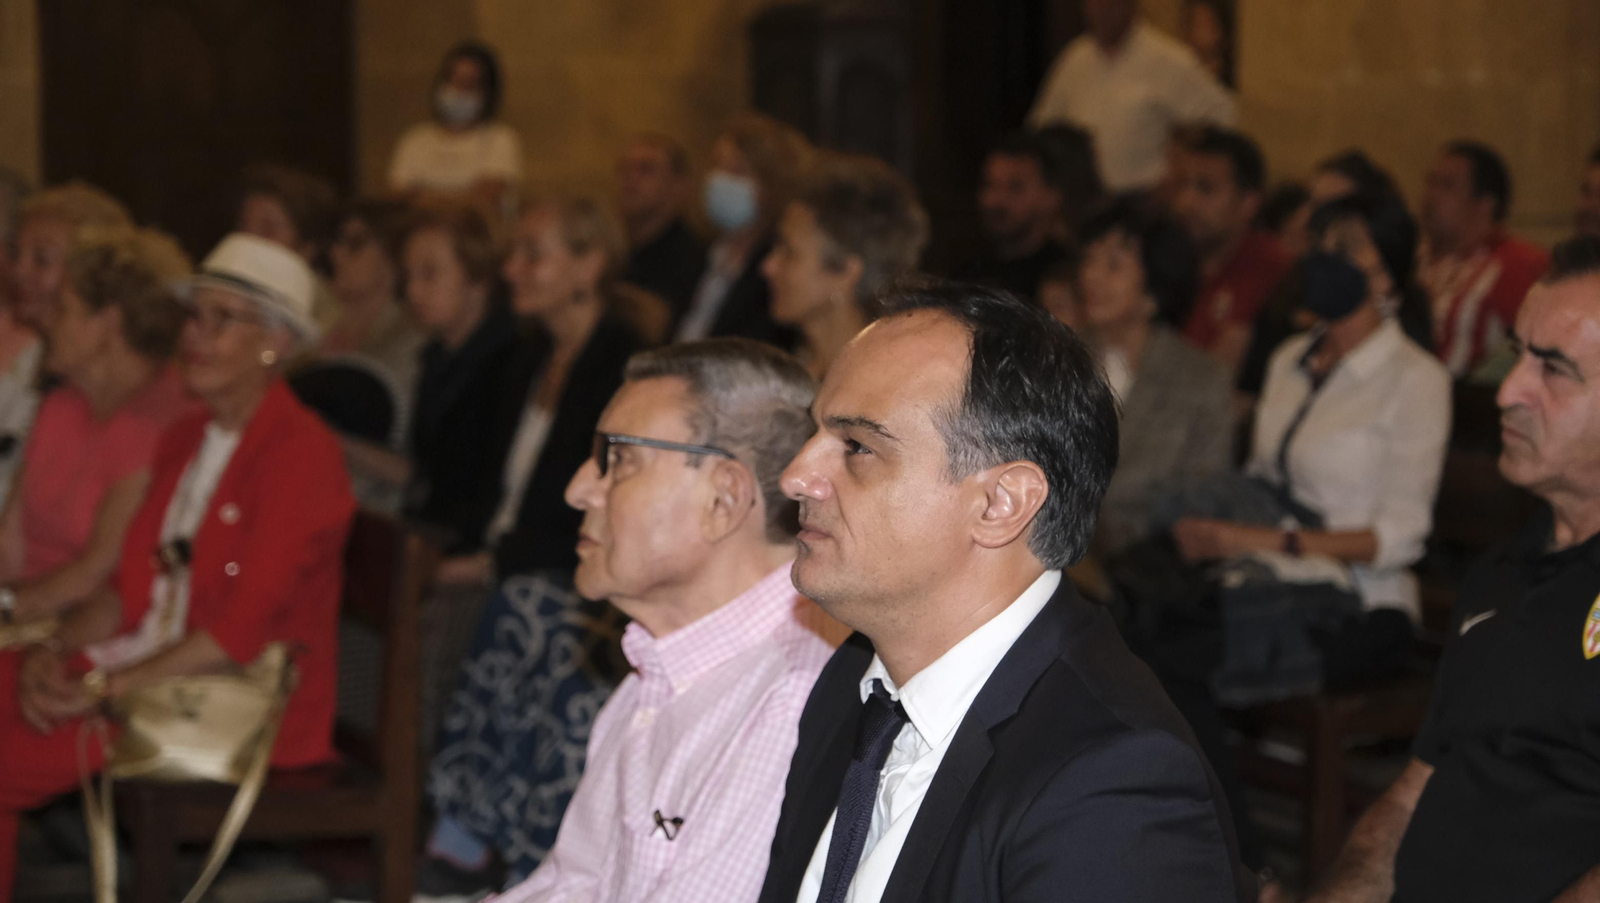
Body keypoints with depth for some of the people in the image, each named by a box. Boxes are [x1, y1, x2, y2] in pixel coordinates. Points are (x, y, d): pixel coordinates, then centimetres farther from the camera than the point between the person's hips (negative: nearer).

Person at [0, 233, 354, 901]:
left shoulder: (302, 453, -13)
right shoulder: (184, 440, 15)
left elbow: (241, 632, -18)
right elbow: (132, 585, 14)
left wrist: (107, 687, -19)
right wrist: (59, 651, -5)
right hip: (159, 667, 8)